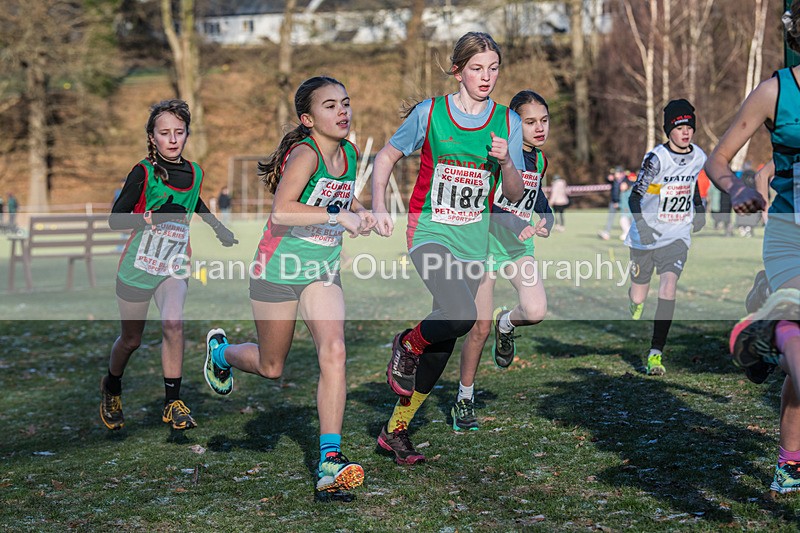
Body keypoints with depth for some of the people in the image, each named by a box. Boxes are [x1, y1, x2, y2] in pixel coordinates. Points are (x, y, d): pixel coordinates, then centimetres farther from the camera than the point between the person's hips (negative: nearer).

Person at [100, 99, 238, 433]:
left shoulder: (194, 173, 2)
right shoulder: (144, 172, -12)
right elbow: (115, 220, -15)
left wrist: (219, 228, 28)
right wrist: (152, 217, -30)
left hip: (174, 266, 2)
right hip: (139, 265, -2)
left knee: (174, 324, -21)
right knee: (131, 339, 11)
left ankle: (173, 403, -11)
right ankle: (111, 388, 40)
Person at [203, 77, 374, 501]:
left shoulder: (349, 153, 3)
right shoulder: (304, 153, -20)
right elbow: (282, 211, -34)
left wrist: (360, 212, 7)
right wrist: (338, 217, -34)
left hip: (323, 271, 5)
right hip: (279, 269, -5)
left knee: (334, 351, -18)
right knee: (271, 367, 11)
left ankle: (330, 460, -17)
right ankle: (219, 350, 46)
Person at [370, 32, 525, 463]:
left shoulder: (507, 121, 3)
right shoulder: (429, 112, -4)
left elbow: (515, 195, 4)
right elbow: (386, 156, 8)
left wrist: (506, 162, -16)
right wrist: (379, 206, -5)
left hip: (473, 240, 4)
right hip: (429, 232, -4)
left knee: (445, 343, 5)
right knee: (461, 315, -28)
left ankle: (395, 430, 20)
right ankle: (407, 344, 6)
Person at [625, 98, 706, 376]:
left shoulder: (698, 157, 1)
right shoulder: (656, 158, -16)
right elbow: (635, 197, -17)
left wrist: (699, 209, 18)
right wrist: (642, 226, -31)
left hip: (678, 236, 2)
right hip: (645, 236, -2)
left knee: (668, 287, -19)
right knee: (639, 295, 7)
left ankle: (655, 353, -18)